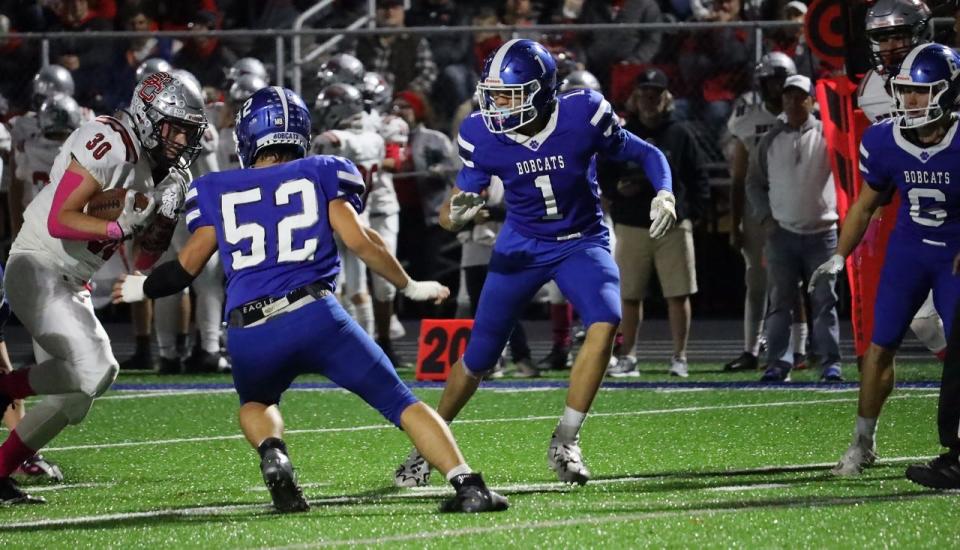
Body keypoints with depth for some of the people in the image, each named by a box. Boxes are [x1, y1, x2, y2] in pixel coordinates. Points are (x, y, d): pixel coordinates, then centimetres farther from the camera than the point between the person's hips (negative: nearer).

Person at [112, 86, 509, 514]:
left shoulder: (216, 192, 18)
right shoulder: (321, 174, 15)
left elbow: (187, 266, 20)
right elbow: (359, 240, 5)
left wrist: (141, 288, 40)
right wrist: (409, 286, 18)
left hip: (249, 333, 2)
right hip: (315, 316, -2)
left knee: (255, 403, 33)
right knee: (401, 403, 4)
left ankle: (272, 455, 0)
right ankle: (467, 484, -15)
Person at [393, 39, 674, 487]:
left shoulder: (583, 116, -23)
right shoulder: (482, 135, -18)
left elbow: (643, 154, -7)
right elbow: (452, 210, -7)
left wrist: (664, 194, -25)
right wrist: (457, 213, -31)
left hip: (582, 242, -1)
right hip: (521, 246, 1)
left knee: (605, 324, -28)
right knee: (478, 357, 4)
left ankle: (565, 442, -15)